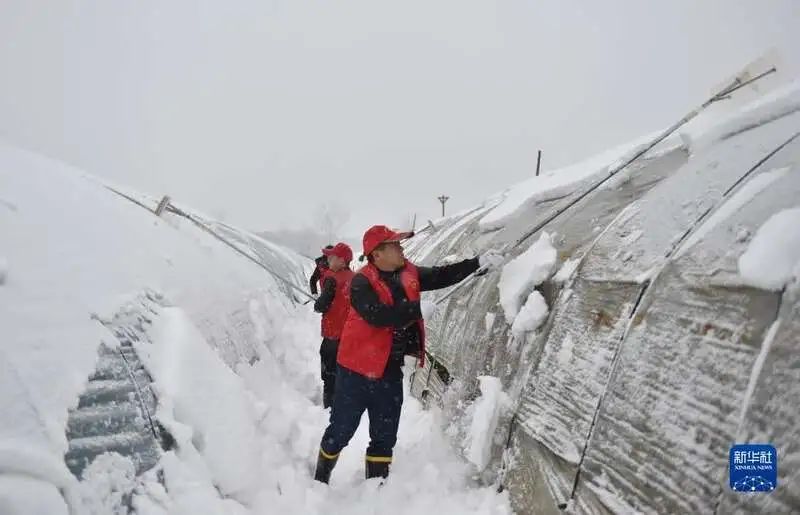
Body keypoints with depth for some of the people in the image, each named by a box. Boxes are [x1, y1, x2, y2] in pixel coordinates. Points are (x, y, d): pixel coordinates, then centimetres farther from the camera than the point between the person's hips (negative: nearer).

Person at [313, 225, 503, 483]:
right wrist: (417, 308, -27)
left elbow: (442, 276, 7)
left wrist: (478, 263, -1)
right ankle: (320, 481, 29)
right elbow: (379, 315, -31)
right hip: (357, 371, -6)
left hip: (391, 373, 6)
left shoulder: (409, 274, 4)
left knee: (385, 437, 14)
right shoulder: (361, 283, -17)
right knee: (340, 431, 7)